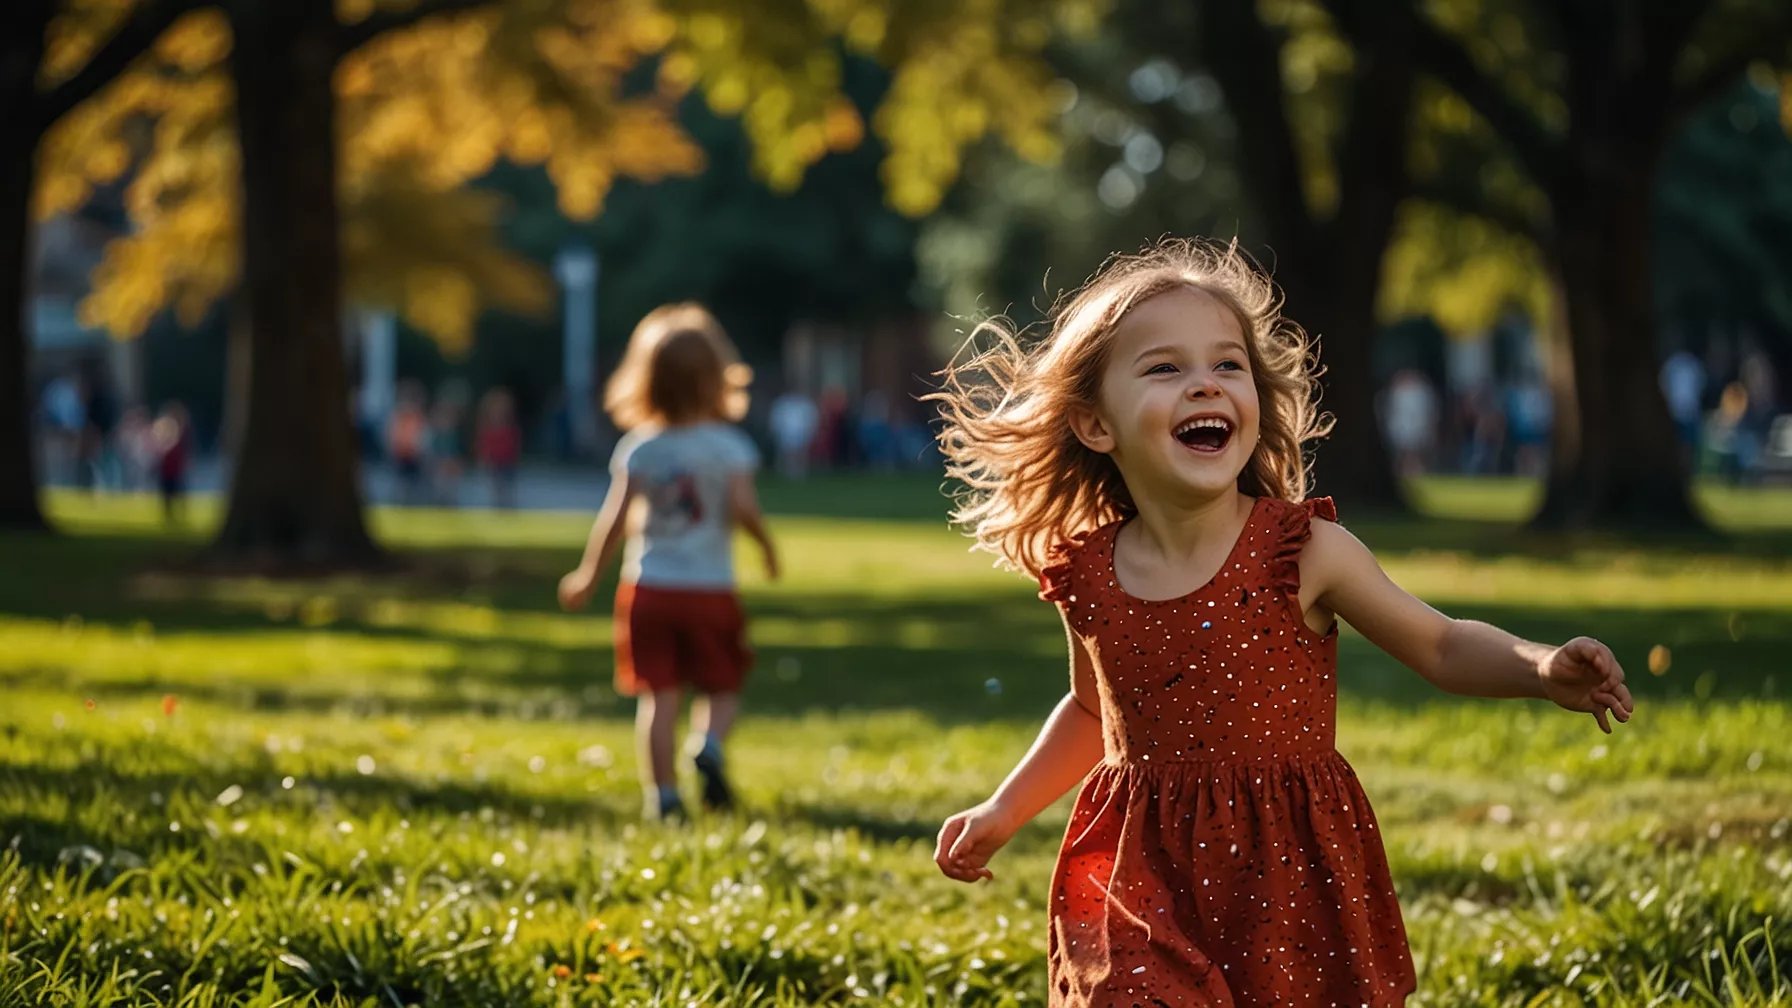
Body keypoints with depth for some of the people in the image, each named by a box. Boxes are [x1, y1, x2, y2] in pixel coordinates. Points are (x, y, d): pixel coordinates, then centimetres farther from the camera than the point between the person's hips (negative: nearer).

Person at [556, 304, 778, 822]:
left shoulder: (639, 449, -1)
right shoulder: (729, 445, -5)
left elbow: (613, 520, -6)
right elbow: (743, 508, -16)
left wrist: (587, 578, 5)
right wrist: (766, 545, 4)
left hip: (648, 589, 1)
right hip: (709, 590, -1)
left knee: (658, 696, 4)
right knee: (721, 688, 12)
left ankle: (662, 793, -3)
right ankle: (709, 743, -18)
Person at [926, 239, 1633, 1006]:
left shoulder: (1305, 553, -10)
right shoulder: (1086, 580, -2)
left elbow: (1442, 647, -1)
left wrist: (1542, 669, -19)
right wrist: (1002, 813, 17)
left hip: (1290, 882, -1)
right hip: (1143, 884, 1)